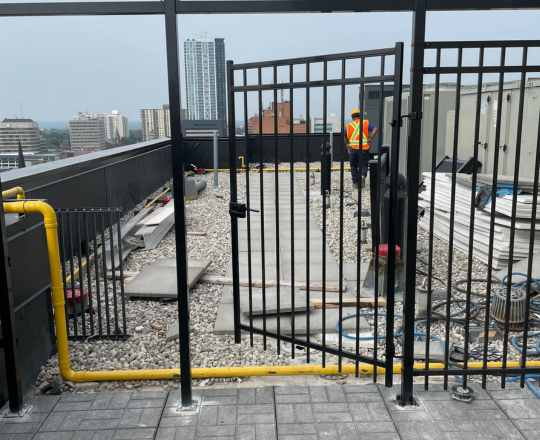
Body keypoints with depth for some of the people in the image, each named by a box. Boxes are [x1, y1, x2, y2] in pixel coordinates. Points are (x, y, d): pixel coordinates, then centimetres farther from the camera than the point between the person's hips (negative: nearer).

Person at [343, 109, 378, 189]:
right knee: (364, 165, 9)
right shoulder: (366, 123, 7)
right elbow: (375, 129, -6)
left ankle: (355, 182, 10)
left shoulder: (348, 126, 8)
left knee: (354, 166, 14)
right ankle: (363, 176, -20)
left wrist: (347, 144, 11)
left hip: (352, 149, 1)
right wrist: (370, 139, -4)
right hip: (363, 149, 0)